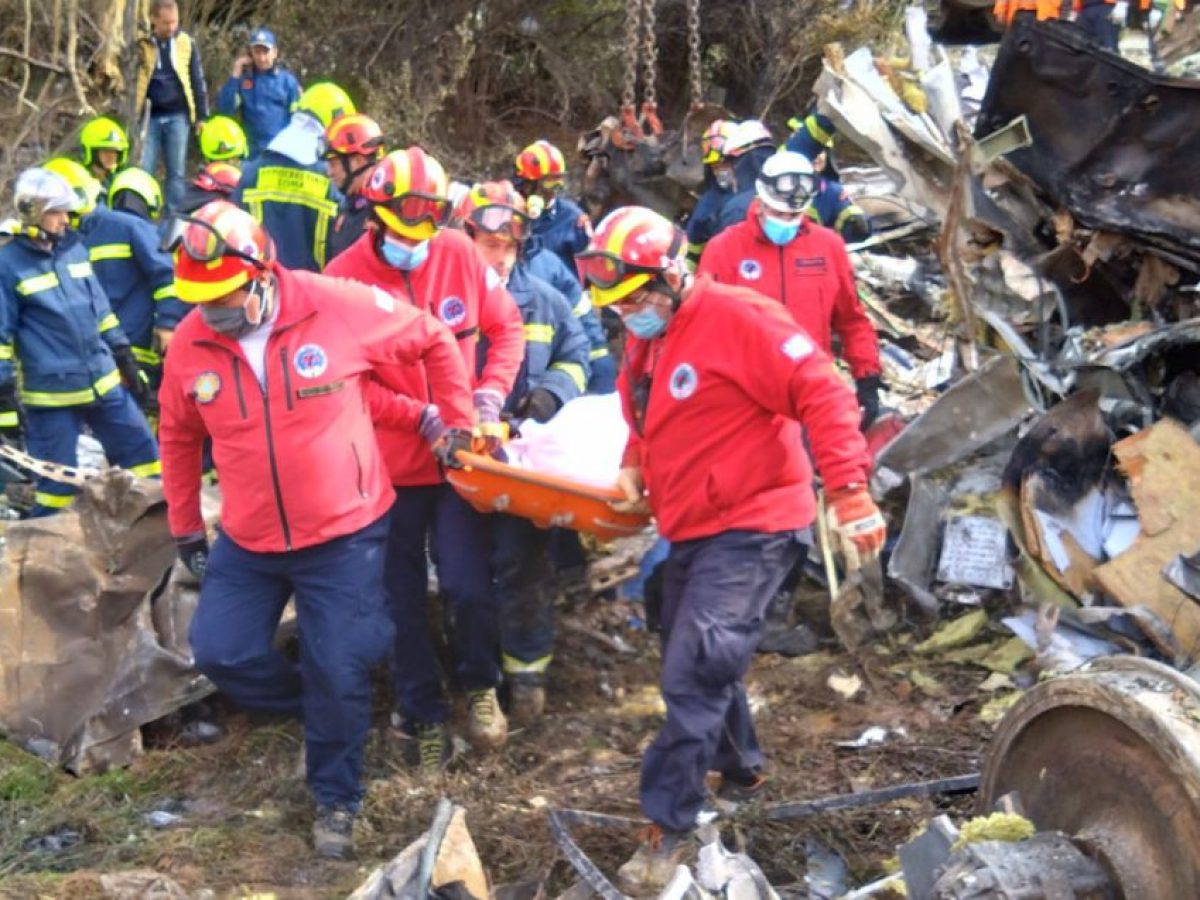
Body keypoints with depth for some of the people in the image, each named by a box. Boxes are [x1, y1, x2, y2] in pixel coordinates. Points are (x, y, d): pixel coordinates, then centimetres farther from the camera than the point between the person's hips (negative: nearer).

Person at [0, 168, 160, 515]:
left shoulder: (74, 249, 8)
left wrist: (122, 354, 18)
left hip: (104, 382, 6)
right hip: (51, 395, -6)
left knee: (142, 451, 11)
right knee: (57, 478, 1)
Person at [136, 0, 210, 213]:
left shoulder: (187, 43, 3)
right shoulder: (141, 45, 1)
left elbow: (198, 81, 8)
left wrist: (201, 115, 6)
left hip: (177, 117, 0)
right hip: (149, 117, 0)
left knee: (176, 172, 3)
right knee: (144, 171, 0)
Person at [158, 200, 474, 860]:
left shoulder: (339, 308, -18)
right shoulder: (190, 344, -8)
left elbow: (434, 341, -2)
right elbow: (179, 438, 9)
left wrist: (456, 422, 2)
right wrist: (186, 529, 13)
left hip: (343, 534, -3)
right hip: (248, 542, 4)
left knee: (338, 676, 1)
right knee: (220, 652, 3)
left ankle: (336, 799, 26)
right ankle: (326, 709, 32)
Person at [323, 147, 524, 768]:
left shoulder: (459, 254, -3)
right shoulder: (345, 275, -11)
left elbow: (507, 328, 7)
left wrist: (490, 396, -7)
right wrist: (422, 419, -19)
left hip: (460, 457, 1)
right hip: (389, 466, 0)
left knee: (468, 588, -7)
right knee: (403, 603, 9)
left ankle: (480, 685, 22)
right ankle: (423, 715, 28)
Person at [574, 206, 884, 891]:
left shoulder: (735, 317, -18)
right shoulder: (643, 343, 9)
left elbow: (823, 394, -22)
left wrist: (849, 489, -27)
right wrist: (634, 469, 4)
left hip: (753, 527, -9)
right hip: (692, 530, 9)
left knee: (694, 673, -13)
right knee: (699, 664, 20)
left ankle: (670, 827, -2)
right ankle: (739, 765, 44)